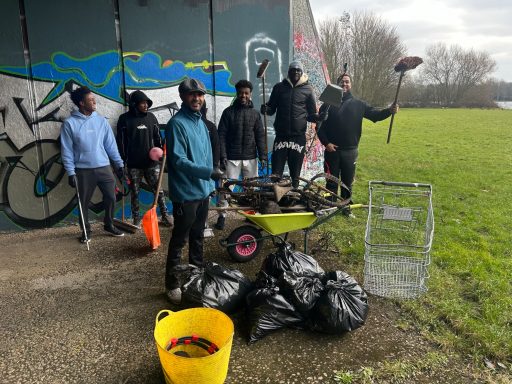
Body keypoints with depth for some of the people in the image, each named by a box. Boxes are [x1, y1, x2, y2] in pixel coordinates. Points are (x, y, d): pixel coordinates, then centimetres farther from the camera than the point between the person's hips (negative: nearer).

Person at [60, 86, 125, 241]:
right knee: (84, 202, 9)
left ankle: (109, 225, 28)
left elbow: (110, 144, 6)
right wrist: (71, 172, -9)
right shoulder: (70, 123, -6)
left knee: (111, 198, 7)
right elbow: (66, 150, -5)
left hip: (104, 167, 3)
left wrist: (119, 164, 5)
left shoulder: (101, 120, 3)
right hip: (83, 170, -2)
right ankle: (86, 230, 26)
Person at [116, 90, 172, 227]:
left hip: (151, 162, 2)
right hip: (134, 164, -2)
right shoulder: (125, 119, -2)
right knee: (135, 193, 7)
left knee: (158, 189, 2)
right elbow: (121, 141, -2)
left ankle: (165, 215, 12)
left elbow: (157, 137, 14)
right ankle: (136, 219, 18)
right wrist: (122, 160, -5)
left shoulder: (151, 117, 7)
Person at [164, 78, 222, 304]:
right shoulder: (177, 123, -14)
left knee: (197, 237, 19)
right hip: (185, 193, -8)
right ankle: (172, 284, 13)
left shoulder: (200, 121, 12)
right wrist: (208, 172, -28)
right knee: (179, 240, 1)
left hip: (203, 191, 8)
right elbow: (178, 160, -22)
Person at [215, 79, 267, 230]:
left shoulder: (255, 113, 9)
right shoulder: (228, 112, 1)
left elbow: (260, 136, 7)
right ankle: (222, 216, 6)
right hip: (232, 158, -2)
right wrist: (222, 156, -11)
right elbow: (221, 135, -3)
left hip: (250, 158, 3)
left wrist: (263, 156, -1)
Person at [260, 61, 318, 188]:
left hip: (299, 136, 0)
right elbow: (272, 109, 13)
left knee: (295, 174, 6)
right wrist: (265, 109, -10)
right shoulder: (279, 87, 9)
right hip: (281, 135, 0)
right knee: (276, 173, -3)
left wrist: (317, 117, -13)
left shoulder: (308, 89, 7)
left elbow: (311, 114, 10)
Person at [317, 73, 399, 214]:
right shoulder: (328, 103, 3)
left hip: (350, 151, 1)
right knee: (331, 182, 6)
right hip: (332, 150, -1)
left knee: (347, 182, 11)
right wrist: (326, 143, -10)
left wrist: (389, 111, -22)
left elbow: (374, 114, -3)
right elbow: (320, 125, 2)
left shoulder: (358, 104, 6)